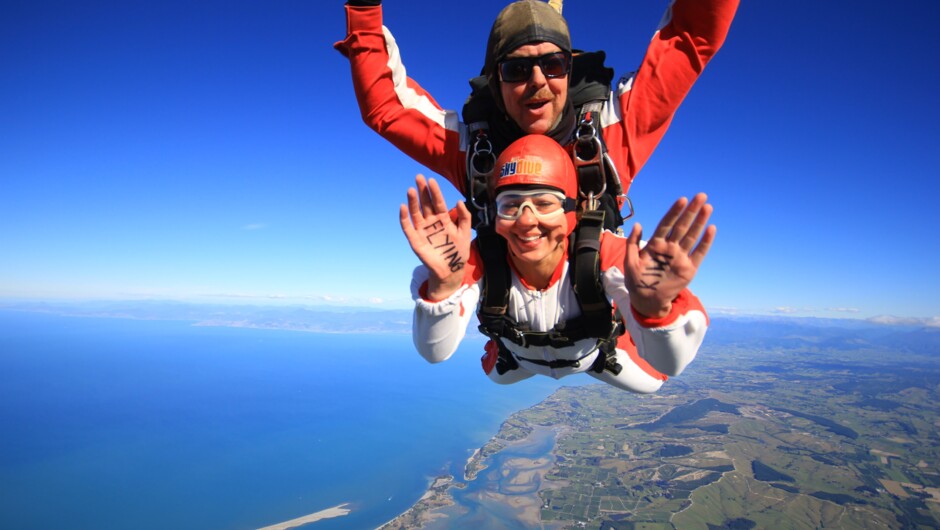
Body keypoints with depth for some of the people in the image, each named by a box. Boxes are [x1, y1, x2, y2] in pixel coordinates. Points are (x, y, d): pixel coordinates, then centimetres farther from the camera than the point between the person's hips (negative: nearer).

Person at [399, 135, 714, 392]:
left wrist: (657, 308, -75)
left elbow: (669, 364, -51)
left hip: (595, 347, -1)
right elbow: (435, 352, -48)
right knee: (496, 376, 32)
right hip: (520, 353, 2)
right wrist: (442, 287, -69)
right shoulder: (481, 258, -39)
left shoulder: (604, 252, -44)